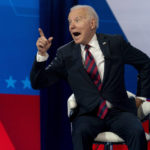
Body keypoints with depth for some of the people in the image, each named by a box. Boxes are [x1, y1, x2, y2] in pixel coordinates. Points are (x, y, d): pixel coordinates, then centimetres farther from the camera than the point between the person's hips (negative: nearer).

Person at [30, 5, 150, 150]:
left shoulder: (115, 43, 5)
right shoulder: (66, 53, 6)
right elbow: (38, 83, 2)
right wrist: (42, 54, -12)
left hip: (118, 111, 0)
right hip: (88, 115, 0)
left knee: (137, 132, -30)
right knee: (80, 132, -34)